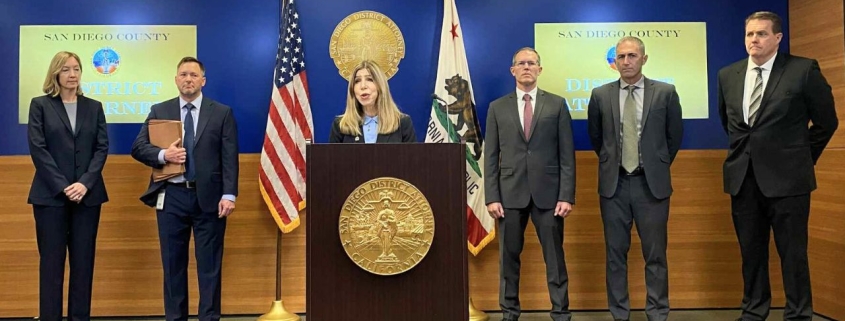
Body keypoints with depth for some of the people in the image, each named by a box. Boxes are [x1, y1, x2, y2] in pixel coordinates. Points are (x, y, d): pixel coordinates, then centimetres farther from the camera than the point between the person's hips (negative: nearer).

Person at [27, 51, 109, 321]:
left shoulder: (94, 107, 11)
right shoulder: (40, 105, 4)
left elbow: (102, 147, 3)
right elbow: (37, 148, -5)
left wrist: (85, 183, -11)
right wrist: (63, 186, -13)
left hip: (87, 194, 2)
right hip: (50, 195, -2)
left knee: (83, 261, 5)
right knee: (51, 261, 1)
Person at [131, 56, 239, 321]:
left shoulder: (222, 113, 4)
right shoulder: (159, 111, 10)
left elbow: (229, 157, -2)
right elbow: (138, 148, 6)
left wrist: (229, 195, -11)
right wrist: (163, 154, -14)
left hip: (209, 197, -2)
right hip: (171, 197, 2)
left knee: (210, 264, 3)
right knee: (173, 263, 9)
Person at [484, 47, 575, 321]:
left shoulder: (557, 104, 6)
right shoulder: (497, 108, 8)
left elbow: (567, 154, 2)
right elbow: (491, 157, 5)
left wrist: (567, 195, -6)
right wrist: (492, 197, -3)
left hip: (547, 193, -1)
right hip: (510, 193, 1)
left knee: (554, 257, 4)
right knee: (509, 257, 7)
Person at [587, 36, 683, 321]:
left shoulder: (665, 93, -1)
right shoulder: (600, 95, 2)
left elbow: (674, 136, 9)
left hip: (652, 183, -1)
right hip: (614, 183, 1)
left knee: (655, 254, 6)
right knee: (615, 253, 7)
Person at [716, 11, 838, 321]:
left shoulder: (804, 70, -6)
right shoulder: (728, 74, 7)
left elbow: (826, 121, 4)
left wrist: (801, 158, 9)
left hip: (786, 177, -4)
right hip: (743, 177, 4)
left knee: (793, 253, 2)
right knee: (751, 251, 12)